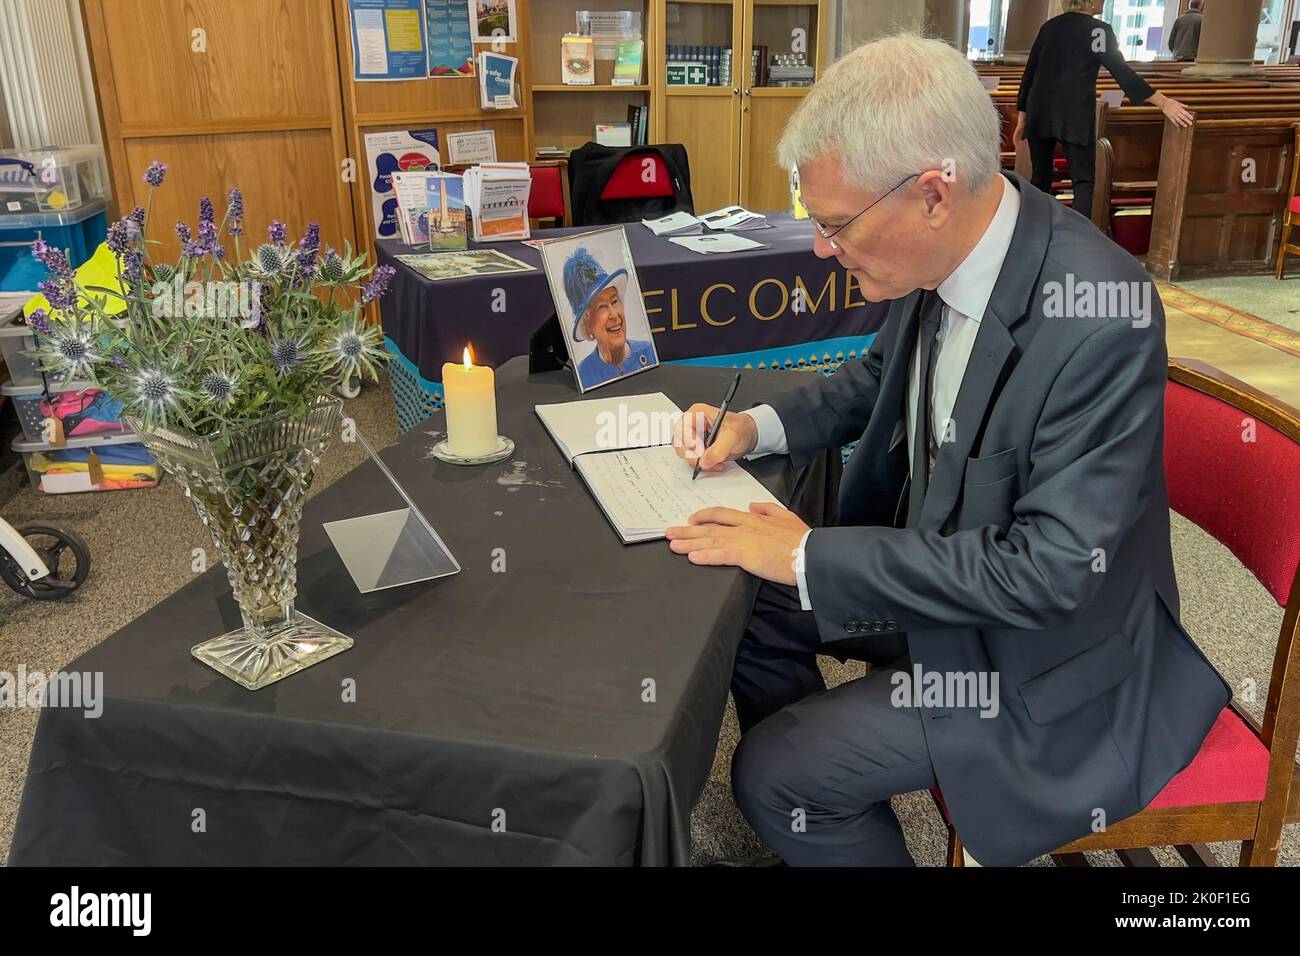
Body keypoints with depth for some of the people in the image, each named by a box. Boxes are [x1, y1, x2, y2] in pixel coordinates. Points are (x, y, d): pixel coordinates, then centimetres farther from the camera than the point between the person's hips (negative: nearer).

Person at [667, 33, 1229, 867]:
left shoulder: (1099, 314, -32)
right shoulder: (939, 258, -9)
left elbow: (1048, 571, -30)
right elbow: (880, 378, 11)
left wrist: (811, 556, -26)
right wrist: (759, 425, -6)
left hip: (1042, 649, -7)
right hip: (935, 567, 7)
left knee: (772, 776, -11)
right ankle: (814, 812, 30)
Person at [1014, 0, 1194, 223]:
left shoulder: (1049, 27, 12)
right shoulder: (1098, 29, -4)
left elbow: (1029, 75, 12)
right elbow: (1122, 73, -10)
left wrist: (1022, 119, 17)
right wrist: (1164, 103, -8)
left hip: (1039, 113, 5)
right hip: (1075, 117, -5)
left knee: (1040, 180, 13)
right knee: (1083, 182, -1)